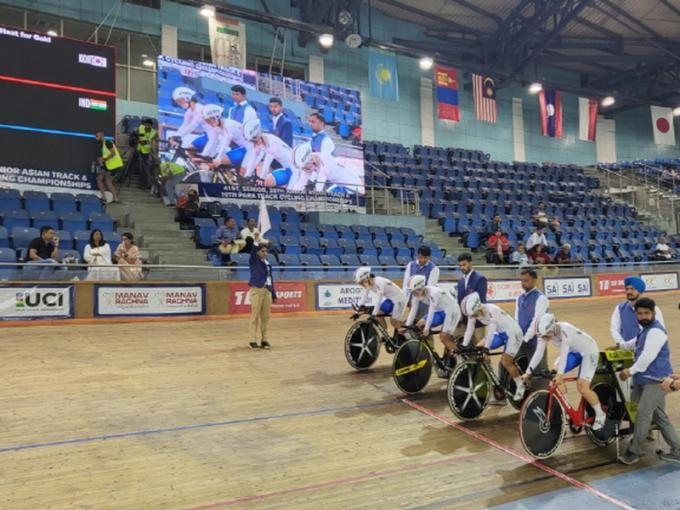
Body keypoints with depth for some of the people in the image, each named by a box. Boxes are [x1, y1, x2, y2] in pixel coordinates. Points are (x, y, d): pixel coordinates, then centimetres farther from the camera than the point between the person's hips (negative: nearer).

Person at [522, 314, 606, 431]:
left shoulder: (564, 330, -37)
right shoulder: (545, 333, -18)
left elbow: (564, 353, -45)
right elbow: (538, 352, -18)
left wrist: (560, 374, -53)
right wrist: (528, 372, -24)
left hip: (588, 351, -7)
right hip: (573, 351, 7)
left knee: (582, 387, -15)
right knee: (556, 378, -7)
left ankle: (600, 415, 7)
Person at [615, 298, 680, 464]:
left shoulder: (656, 331, -17)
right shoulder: (645, 330, 17)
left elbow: (648, 356, -24)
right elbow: (636, 343, 38)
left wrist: (631, 371, -19)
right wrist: (619, 346, 48)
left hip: (656, 380, -10)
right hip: (646, 379, 10)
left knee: (643, 413, -10)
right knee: (660, 417, 13)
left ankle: (634, 451, -1)